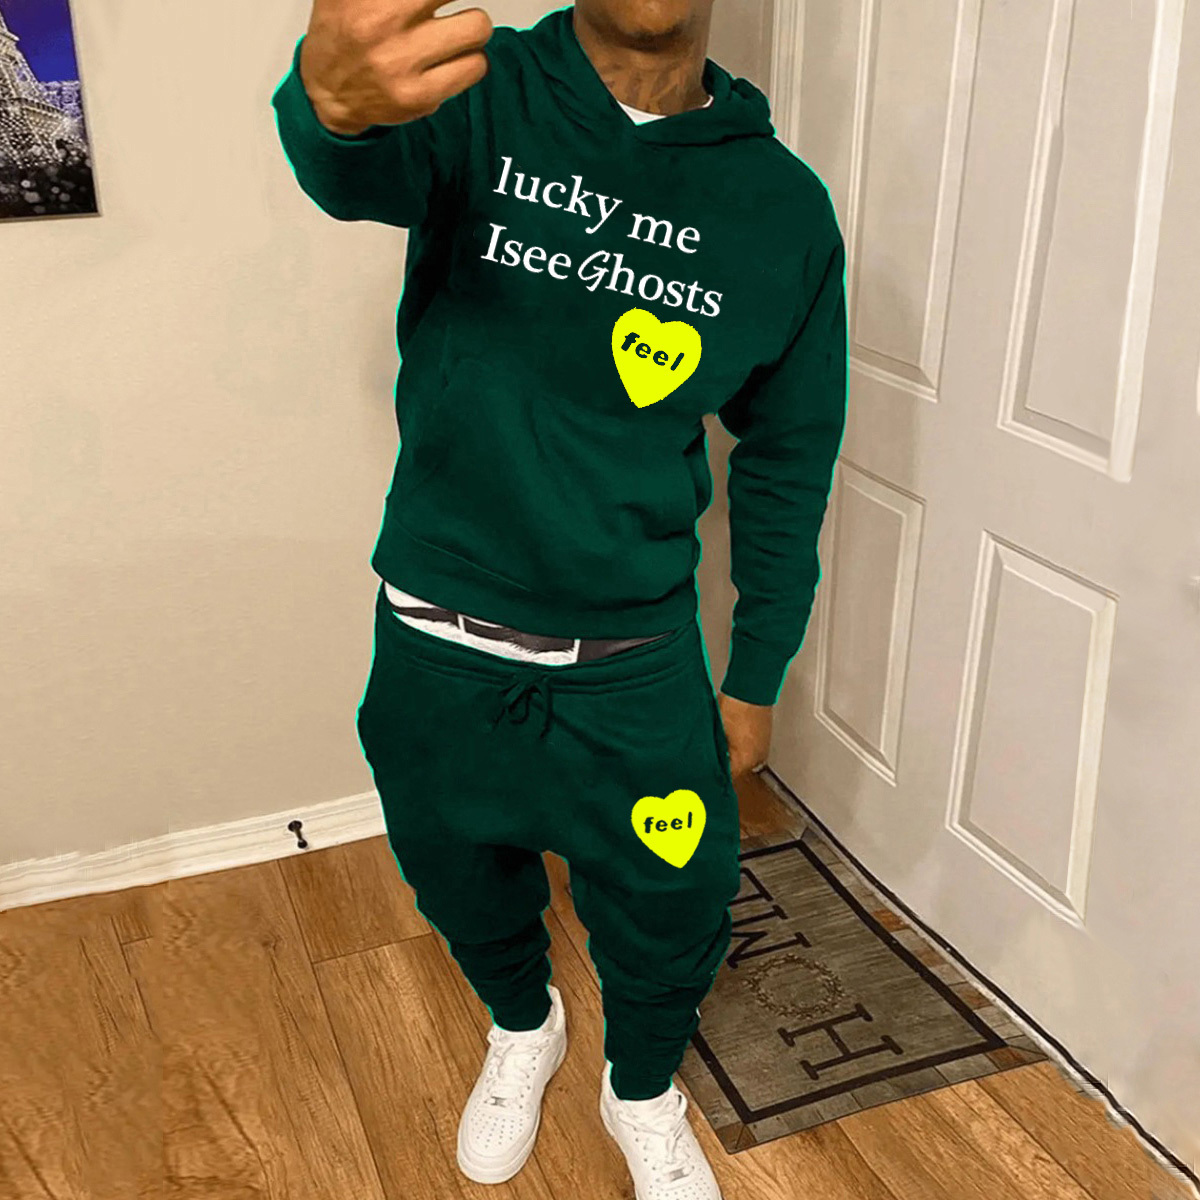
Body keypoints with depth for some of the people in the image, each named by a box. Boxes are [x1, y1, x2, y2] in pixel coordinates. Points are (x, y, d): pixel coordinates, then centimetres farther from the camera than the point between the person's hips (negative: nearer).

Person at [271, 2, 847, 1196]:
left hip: (635, 662, 1)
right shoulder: (483, 97, -10)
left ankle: (643, 1094, 47)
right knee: (464, 888, 21)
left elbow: (789, 459, 2)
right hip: (436, 649, 0)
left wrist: (756, 677, 5)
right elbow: (363, 169, -34)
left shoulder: (783, 207, -6)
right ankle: (521, 1028, 56)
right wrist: (334, 98, -59)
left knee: (668, 915, 11)